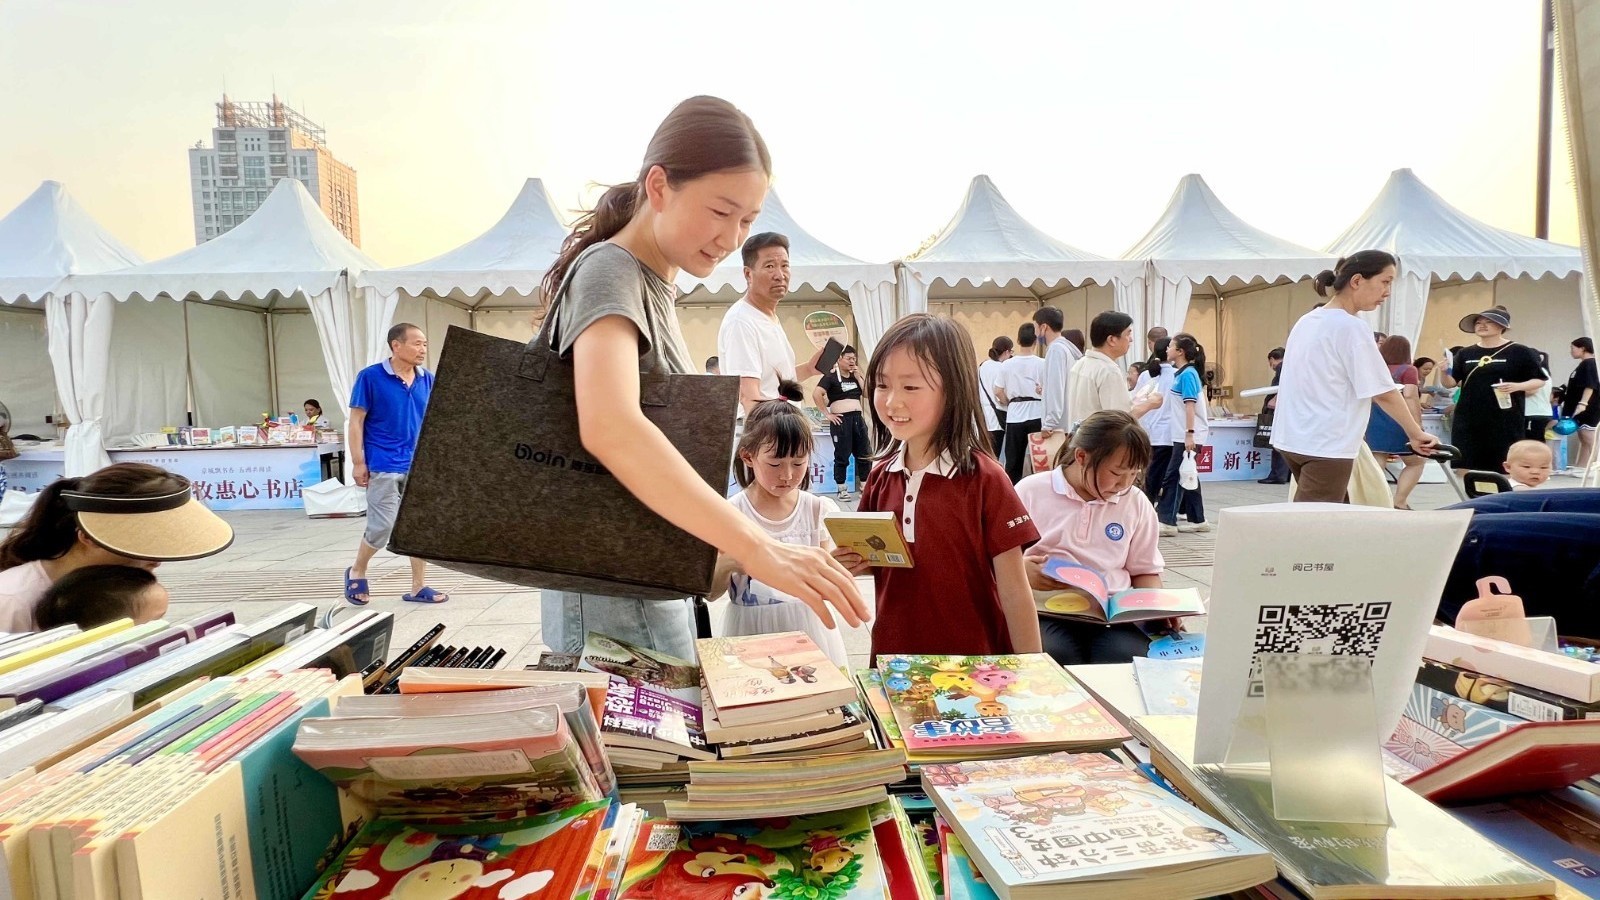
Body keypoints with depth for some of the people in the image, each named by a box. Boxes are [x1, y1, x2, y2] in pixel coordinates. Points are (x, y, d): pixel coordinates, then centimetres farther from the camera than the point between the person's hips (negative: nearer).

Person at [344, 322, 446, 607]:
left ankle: (419, 587, 16)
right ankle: (356, 572, 25)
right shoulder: (370, 377, -7)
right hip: (383, 467, -5)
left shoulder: (428, 380, 5)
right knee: (382, 527, -2)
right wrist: (358, 462, -10)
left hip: (421, 466, 5)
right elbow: (356, 421, -5)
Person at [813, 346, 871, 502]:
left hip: (858, 418, 7)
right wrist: (827, 414, -14)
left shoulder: (856, 376, 16)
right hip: (841, 419, -6)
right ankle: (842, 489, 11)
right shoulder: (831, 376, -5)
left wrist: (858, 377, 1)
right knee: (842, 456, 1)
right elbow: (816, 394, -16)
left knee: (865, 454, 8)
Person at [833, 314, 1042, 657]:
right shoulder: (882, 475, -1)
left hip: (972, 662, -4)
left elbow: (1014, 592, -12)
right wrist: (851, 562, -7)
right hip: (892, 654, 4)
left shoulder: (983, 479, -15)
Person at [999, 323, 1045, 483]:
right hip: (1037, 414, -1)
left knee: (1013, 461, 8)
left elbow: (999, 392, 2)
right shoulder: (1041, 364, -5)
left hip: (1015, 416, 2)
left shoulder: (1007, 364, 0)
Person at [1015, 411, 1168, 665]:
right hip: (1047, 612, -2)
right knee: (1057, 658, -34)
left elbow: (1144, 571, 21)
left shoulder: (1136, 504, 12)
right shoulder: (1031, 493, 2)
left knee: (1130, 660, -29)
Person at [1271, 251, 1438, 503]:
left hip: (1293, 439, 9)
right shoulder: (1350, 327, -13)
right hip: (1325, 445, -9)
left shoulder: (1307, 321, 12)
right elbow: (1383, 393, -11)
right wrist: (1416, 434, -1)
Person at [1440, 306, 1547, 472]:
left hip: (1505, 421, -3)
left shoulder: (1520, 352, 1)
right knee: (1465, 467, 3)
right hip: (1468, 421, 3)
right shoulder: (1466, 354, 10)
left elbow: (1539, 381, 3)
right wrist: (1445, 372, -12)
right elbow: (1451, 383, 9)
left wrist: (1518, 386, -17)